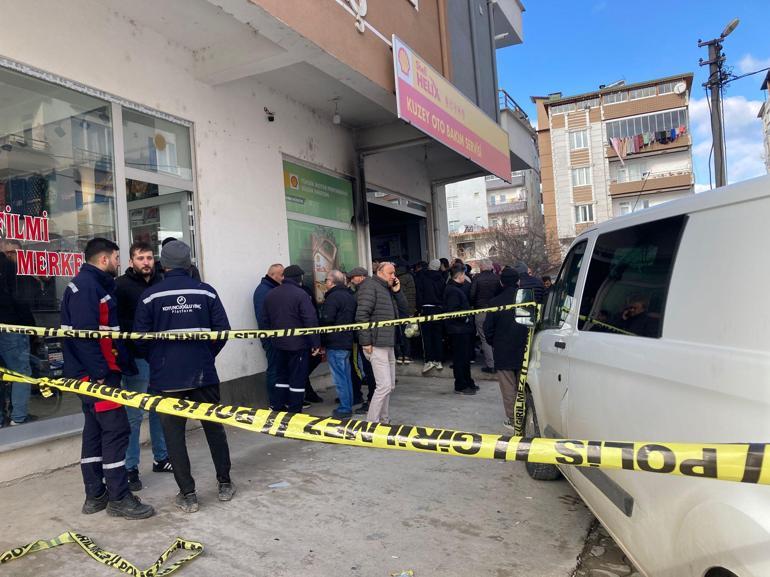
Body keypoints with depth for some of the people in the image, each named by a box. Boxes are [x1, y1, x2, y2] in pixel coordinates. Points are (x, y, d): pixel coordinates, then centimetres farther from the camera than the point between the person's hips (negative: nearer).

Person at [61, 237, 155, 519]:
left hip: (93, 374, 11)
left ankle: (95, 496, 22)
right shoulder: (86, 286, -14)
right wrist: (100, 373, -23)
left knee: (95, 431, 14)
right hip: (96, 374, -11)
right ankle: (119, 499, 1)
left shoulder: (93, 285, 18)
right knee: (116, 430, -6)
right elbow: (85, 334, -23)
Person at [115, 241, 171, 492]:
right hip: (136, 358, -5)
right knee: (134, 414, 0)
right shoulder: (122, 286, -5)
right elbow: (117, 322, -12)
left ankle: (161, 458, 27)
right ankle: (130, 468, 10)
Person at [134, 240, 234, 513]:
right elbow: (222, 330, -4)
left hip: (166, 378, -1)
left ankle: (187, 495, 12)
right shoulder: (206, 291, -4)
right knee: (214, 428, 16)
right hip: (204, 374, 2)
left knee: (174, 434, 9)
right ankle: (224, 484, 26)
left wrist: (157, 362, 13)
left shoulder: (150, 296, -6)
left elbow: (140, 338, -5)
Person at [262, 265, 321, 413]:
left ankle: (278, 408, 23)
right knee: (298, 378, 1)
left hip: (280, 344, 7)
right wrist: (316, 343, -14)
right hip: (299, 344, -7)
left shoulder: (270, 295, 8)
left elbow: (266, 321, 13)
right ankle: (294, 411, 4)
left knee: (282, 375, 18)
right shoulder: (300, 294, -14)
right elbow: (311, 321, -18)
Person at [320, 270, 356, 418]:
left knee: (339, 378, -4)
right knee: (346, 375, 16)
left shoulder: (333, 297, -15)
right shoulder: (350, 296, 15)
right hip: (348, 341, 9)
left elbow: (326, 321, -18)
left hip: (335, 344, -9)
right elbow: (354, 319, 20)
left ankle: (344, 409, 0)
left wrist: (321, 342, -8)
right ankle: (348, 405, 23)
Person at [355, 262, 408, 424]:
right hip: (376, 345, -9)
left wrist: (397, 292, 5)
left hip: (388, 344, 9)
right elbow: (362, 314, -17)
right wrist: (366, 342, -20)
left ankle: (384, 420, 24)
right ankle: (371, 422, -1)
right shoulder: (370, 285, -8)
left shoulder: (388, 289, 19)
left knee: (390, 386, 13)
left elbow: (403, 310, 18)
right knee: (384, 385, -11)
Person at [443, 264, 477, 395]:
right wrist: (465, 318, -16)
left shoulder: (459, 288, 14)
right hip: (458, 329, -11)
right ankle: (460, 386, 6)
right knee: (460, 357, -3)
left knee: (465, 356, 18)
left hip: (463, 328, 11)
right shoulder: (453, 290, -19)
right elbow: (453, 311, -25)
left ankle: (468, 382, 29)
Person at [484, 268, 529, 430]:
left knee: (508, 388, 5)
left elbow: (488, 329, -7)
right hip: (524, 351, 2)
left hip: (503, 352, -2)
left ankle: (512, 420, 9)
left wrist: (494, 344, 10)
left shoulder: (495, 302, -11)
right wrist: (528, 342, 13)